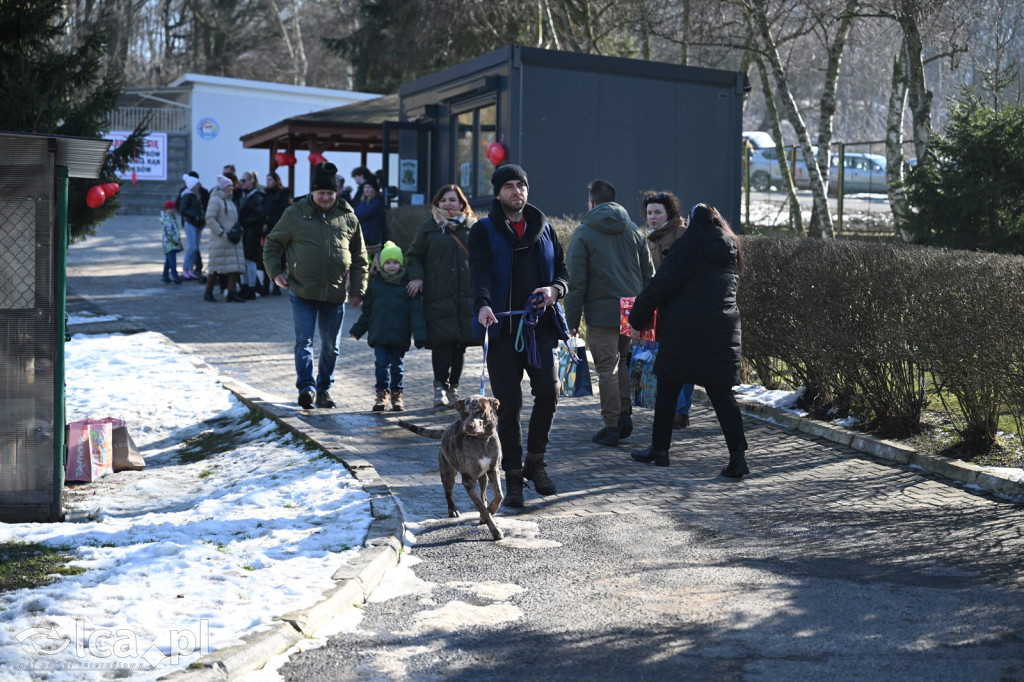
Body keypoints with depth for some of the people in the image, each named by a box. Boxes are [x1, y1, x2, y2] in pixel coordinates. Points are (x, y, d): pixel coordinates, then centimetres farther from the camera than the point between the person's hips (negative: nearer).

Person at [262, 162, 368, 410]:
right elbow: (272, 244, 10)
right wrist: (275, 271, -4)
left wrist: (358, 291, 8)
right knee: (304, 341, -9)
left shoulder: (348, 218, 6)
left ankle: (324, 388, 23)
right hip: (303, 293, -2)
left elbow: (359, 259, 13)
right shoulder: (295, 214, 1)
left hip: (335, 295, 2)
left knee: (331, 346, 10)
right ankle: (306, 387, -9)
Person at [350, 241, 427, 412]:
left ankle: (397, 395, 20)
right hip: (379, 334, 1)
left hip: (400, 335, -1)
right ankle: (382, 394, 10)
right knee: (381, 364, 0)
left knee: (398, 365, 8)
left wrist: (419, 334, -10)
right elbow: (367, 310, 15)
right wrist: (358, 329, 16)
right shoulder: (375, 284, 6)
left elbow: (416, 311, -3)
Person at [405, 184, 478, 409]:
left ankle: (453, 387, 14)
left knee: (461, 343, 4)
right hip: (438, 296, -2)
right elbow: (413, 256, 13)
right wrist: (416, 276, -5)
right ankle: (440, 387, -7)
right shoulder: (429, 228, 8)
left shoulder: (473, 227, 12)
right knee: (442, 342, -10)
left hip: (467, 296, 2)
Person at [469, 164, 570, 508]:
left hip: (540, 325, 3)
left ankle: (535, 461, 10)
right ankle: (513, 477, 10)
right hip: (502, 328, -2)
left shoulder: (543, 227, 15)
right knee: (508, 404, -2)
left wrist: (554, 289, -8)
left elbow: (563, 269, 16)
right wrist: (483, 305, -33)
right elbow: (480, 273, -13)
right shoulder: (483, 231, 3)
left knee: (548, 391, -12)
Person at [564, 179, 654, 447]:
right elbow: (648, 274, 12)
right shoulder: (634, 231, 10)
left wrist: (572, 318, -2)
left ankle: (612, 426, 3)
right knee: (622, 362, 20)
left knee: (607, 369, 0)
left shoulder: (583, 234, -5)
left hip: (602, 314, -5)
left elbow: (576, 281, -7)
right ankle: (625, 414, 13)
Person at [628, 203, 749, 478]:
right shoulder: (731, 251, 12)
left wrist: (638, 318, 3)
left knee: (668, 388, 8)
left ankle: (660, 449, 16)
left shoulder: (687, 247, -6)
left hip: (684, 330, -5)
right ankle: (738, 454, -8)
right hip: (723, 330, 5)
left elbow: (660, 287, -7)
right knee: (721, 392, 3)